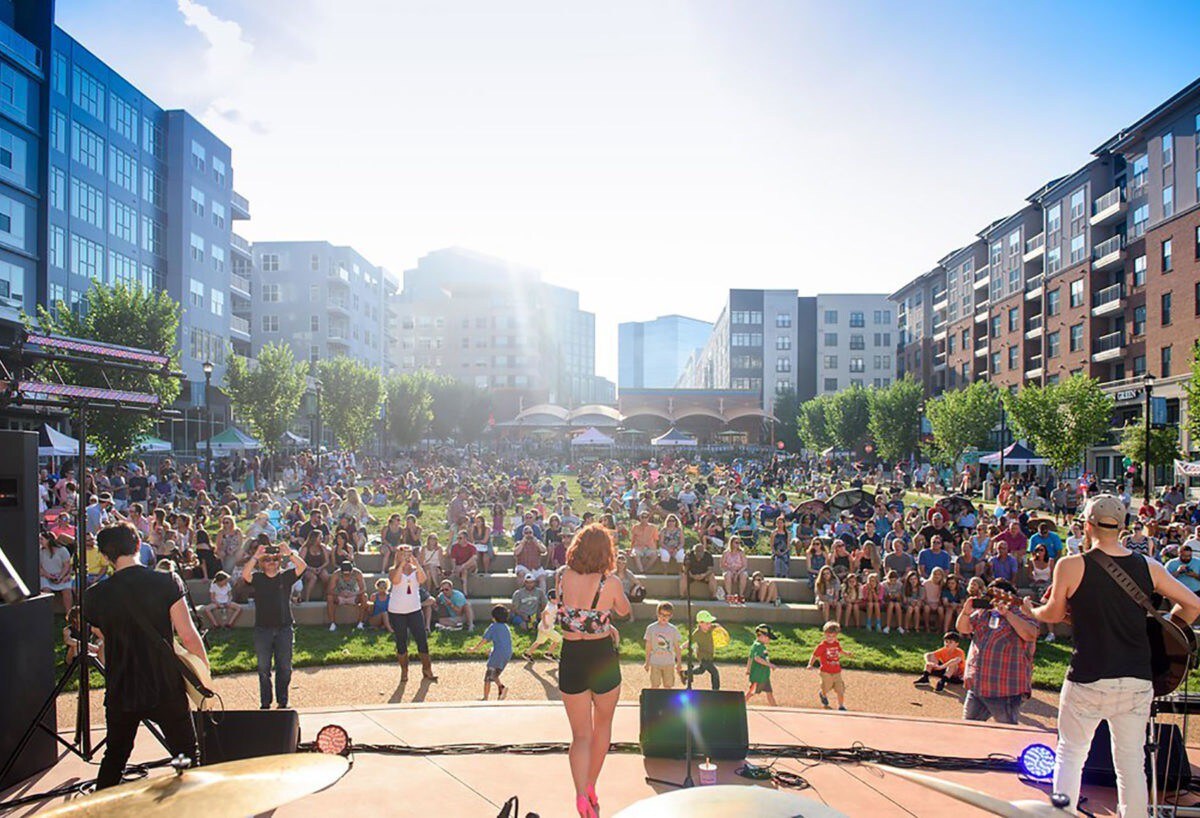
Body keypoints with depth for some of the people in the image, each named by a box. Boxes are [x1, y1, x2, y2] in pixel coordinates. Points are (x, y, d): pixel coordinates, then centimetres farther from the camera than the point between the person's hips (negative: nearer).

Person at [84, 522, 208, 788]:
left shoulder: (95, 596, -3)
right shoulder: (166, 583, -12)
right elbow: (188, 636, -14)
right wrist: (204, 669, 0)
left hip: (120, 693, 3)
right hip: (165, 687, -3)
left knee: (113, 759, 22)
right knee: (187, 757, 10)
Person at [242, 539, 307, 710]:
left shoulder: (286, 576, 4)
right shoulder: (257, 578, 4)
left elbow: (302, 566, -12)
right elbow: (245, 574, -17)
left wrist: (289, 553, -23)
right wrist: (256, 556, -24)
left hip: (284, 628, 0)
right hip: (262, 629, 0)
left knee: (284, 668, 5)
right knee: (264, 668, 5)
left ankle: (282, 702, 16)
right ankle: (265, 703, 14)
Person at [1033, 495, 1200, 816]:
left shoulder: (1071, 566, -11)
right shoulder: (1149, 568, 1)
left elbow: (1053, 615, -1)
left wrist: (1031, 609, 20)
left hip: (1088, 682, -3)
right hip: (1137, 682, 3)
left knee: (1070, 753, 12)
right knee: (1132, 762, 14)